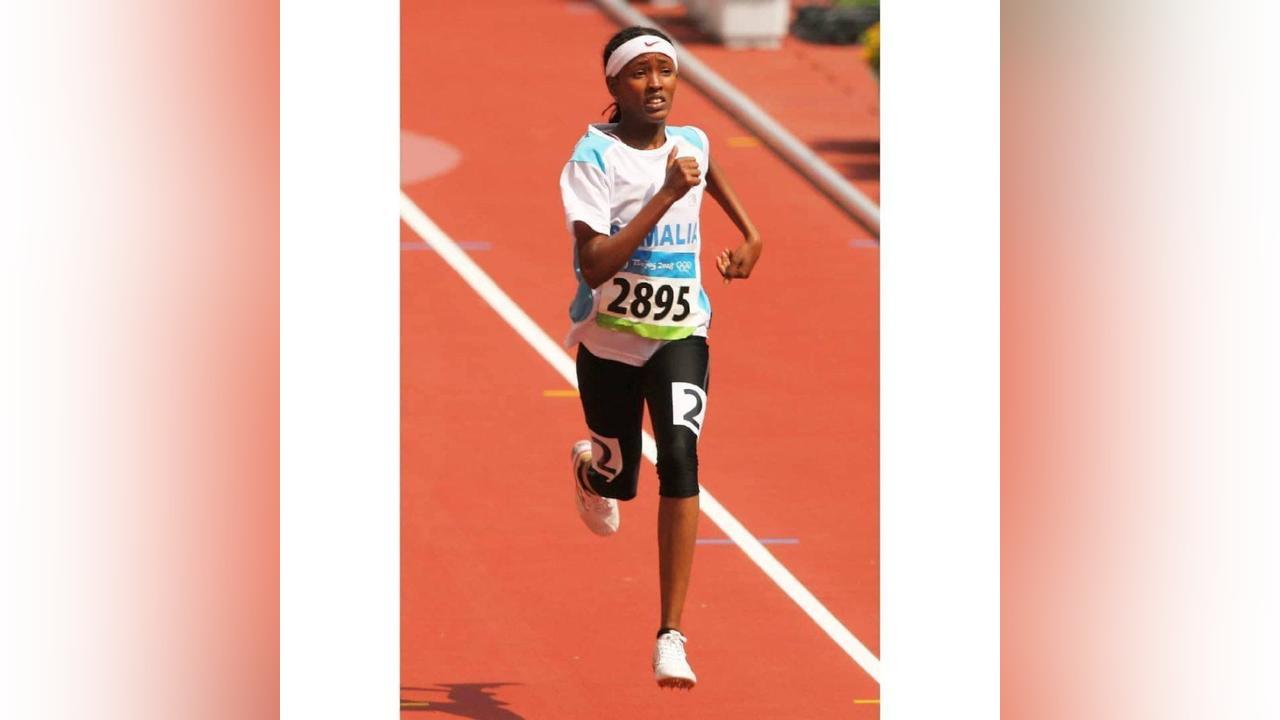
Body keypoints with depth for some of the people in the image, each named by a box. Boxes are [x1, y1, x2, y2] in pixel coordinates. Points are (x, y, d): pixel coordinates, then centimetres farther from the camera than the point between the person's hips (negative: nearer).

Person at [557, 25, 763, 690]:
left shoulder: (692, 143, 0)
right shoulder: (594, 158, -16)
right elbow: (594, 266, -28)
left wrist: (749, 234, 25)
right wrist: (666, 195, -30)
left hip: (680, 334, 2)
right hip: (608, 338, -2)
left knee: (680, 458, -20)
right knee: (616, 479, 12)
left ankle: (671, 637, -19)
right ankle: (589, 465, 54)